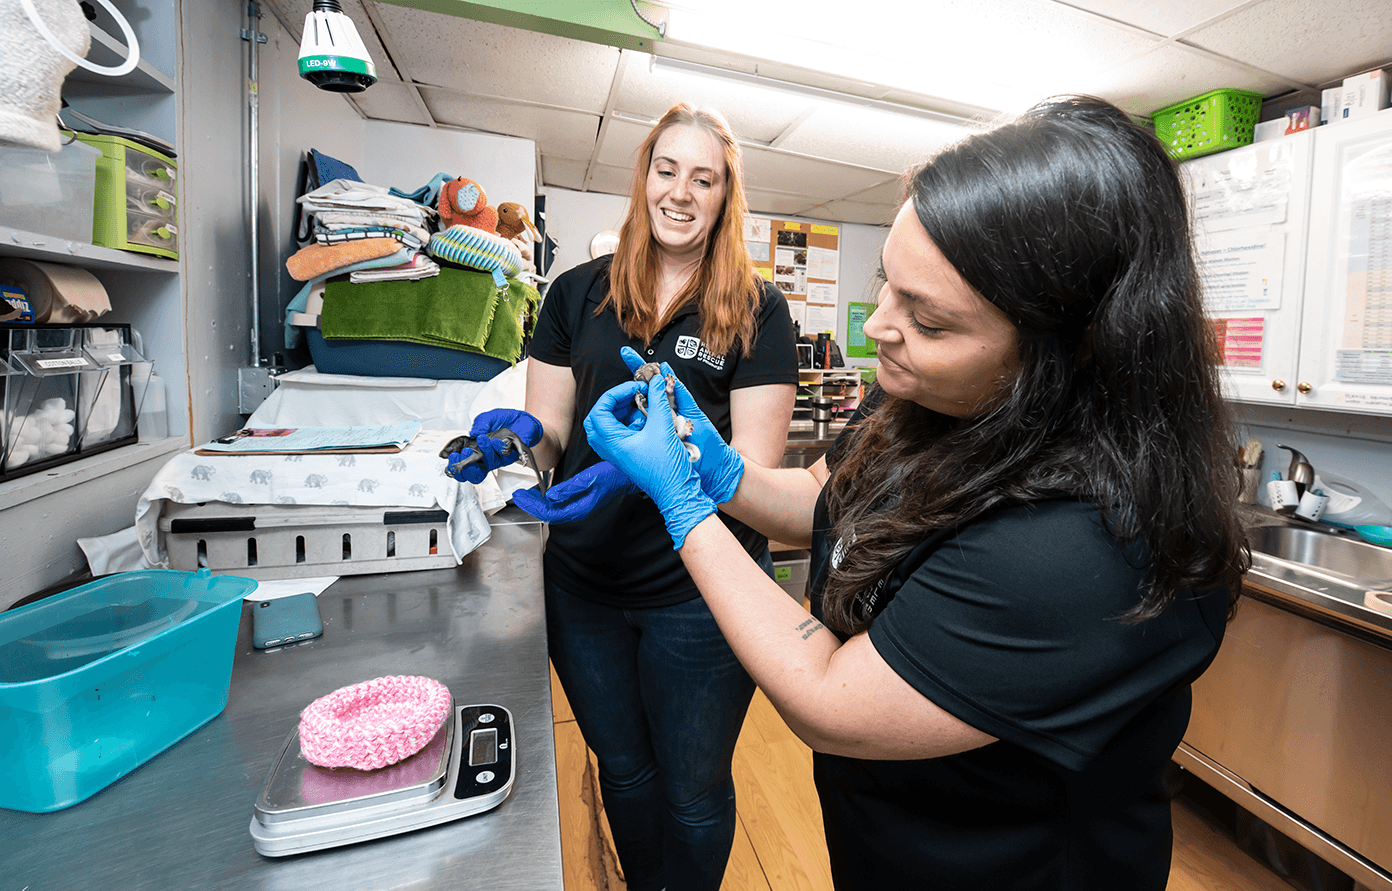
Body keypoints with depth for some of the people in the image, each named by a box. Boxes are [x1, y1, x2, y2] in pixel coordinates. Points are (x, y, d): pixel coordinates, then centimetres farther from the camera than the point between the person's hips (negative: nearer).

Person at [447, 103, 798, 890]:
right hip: (584, 583, 4)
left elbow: (755, 466, -13)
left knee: (692, 791, 19)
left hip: (701, 591, -3)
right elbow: (550, 435, 3)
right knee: (624, 772, 26)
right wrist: (521, 434, -20)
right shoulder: (579, 294, 1)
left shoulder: (757, 310, -7)